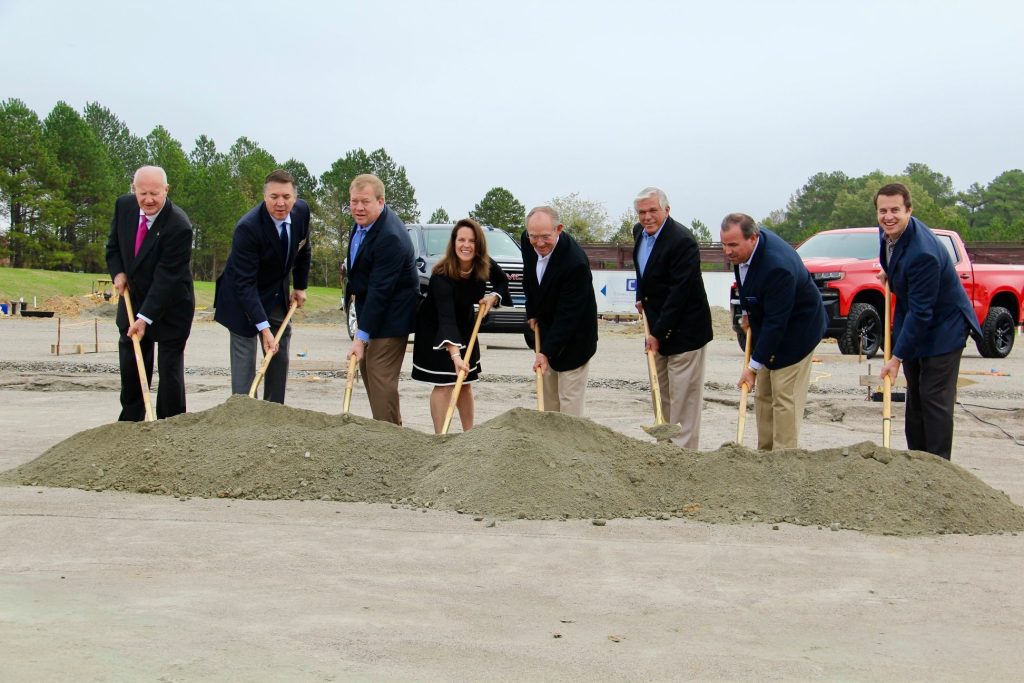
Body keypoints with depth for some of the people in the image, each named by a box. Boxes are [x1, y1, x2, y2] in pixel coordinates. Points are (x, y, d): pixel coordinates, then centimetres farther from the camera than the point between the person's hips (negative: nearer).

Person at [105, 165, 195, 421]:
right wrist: (117, 272, -7)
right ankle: (130, 421, 24)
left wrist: (145, 318, -27)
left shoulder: (179, 226, -25)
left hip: (169, 306, -6)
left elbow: (166, 277, -26)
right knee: (130, 365, 11)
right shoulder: (124, 206, -6)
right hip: (133, 299, 6)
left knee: (170, 368, -2)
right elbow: (113, 245, 12)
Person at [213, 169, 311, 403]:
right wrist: (264, 328, -35)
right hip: (243, 298, -6)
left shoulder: (302, 211, -11)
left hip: (278, 296, 7)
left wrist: (300, 287, 11)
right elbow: (245, 284, -31)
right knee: (244, 364, -8)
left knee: (280, 360, 9)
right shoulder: (248, 227, -30)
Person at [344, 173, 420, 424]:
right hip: (368, 305, 10)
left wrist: (361, 337, -28)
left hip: (389, 316, -10)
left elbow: (380, 291, -29)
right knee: (367, 371, 16)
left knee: (381, 376, -11)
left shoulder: (390, 238, -28)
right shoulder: (364, 221, 2)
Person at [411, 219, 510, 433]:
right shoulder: (441, 275, -34)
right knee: (444, 384, -11)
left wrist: (493, 297, -16)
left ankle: (469, 433, 22)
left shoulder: (485, 266, -17)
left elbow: (502, 281, 7)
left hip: (464, 326, 6)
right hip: (436, 330, -6)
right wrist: (455, 354, -55)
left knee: (465, 382, 12)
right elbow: (446, 318, -44)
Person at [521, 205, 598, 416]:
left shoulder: (576, 263, -32)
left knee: (569, 399, -4)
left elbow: (568, 314, -29)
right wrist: (532, 312, 10)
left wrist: (547, 351, -28)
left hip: (573, 339, -8)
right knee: (547, 395, 16)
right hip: (546, 329, 8)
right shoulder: (527, 241, -10)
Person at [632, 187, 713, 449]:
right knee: (661, 397, 15)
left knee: (684, 400, -5)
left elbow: (679, 293, -23)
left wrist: (658, 334, -22)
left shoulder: (682, 242, -21)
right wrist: (642, 297, 10)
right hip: (658, 329, 9)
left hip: (684, 331, -9)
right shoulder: (640, 232, 6)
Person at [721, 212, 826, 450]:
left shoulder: (777, 266, -35)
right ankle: (765, 452, 20)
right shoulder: (745, 248, -9)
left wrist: (754, 366, -28)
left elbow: (776, 322, -31)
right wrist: (748, 312, 12)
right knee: (763, 395, 12)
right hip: (767, 325, 9)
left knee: (785, 398, -9)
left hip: (795, 330, -9)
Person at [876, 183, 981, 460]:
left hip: (943, 327, -9)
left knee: (935, 398, -8)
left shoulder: (923, 253, -32)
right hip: (913, 322, 9)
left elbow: (920, 312, -28)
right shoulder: (888, 231, -5)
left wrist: (897, 357, -25)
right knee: (915, 395, 13)